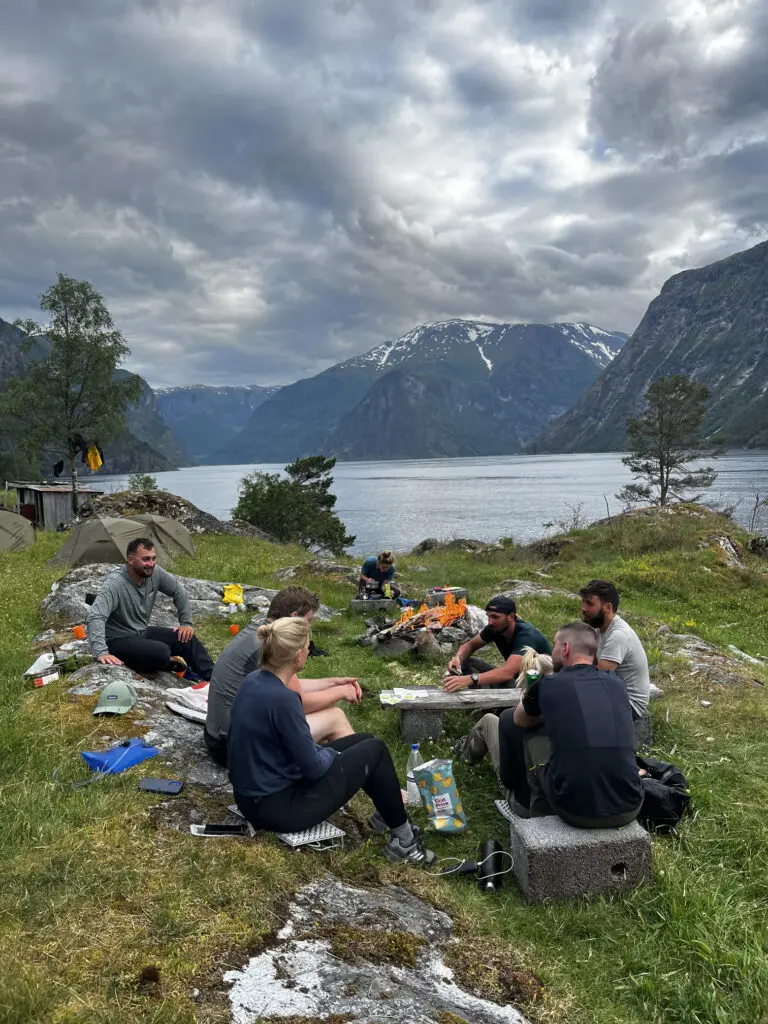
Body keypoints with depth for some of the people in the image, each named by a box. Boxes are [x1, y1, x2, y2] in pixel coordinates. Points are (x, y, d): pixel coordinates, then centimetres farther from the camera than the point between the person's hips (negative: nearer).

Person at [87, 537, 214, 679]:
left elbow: (179, 592, 8)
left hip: (143, 633, 7)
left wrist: (186, 623, 6)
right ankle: (167, 664, 5)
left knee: (187, 638, -5)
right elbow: (95, 617, -38)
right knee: (161, 653, -30)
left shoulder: (155, 572, -8)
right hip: (119, 641, -7)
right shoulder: (115, 583, -28)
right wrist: (101, 652, -49)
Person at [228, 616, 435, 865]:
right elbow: (314, 766, -21)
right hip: (278, 808, -9)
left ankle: (394, 814, 31)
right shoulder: (282, 699, -30)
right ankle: (404, 841, 16)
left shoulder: (253, 681, -2)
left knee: (364, 741, 15)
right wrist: (332, 754, 1)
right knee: (375, 750, 1)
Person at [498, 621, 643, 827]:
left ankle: (538, 808, 33)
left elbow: (520, 721, 23)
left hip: (575, 811, -3)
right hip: (628, 810, 4)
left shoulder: (548, 685, 0)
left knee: (532, 736, 19)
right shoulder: (617, 683, 9)